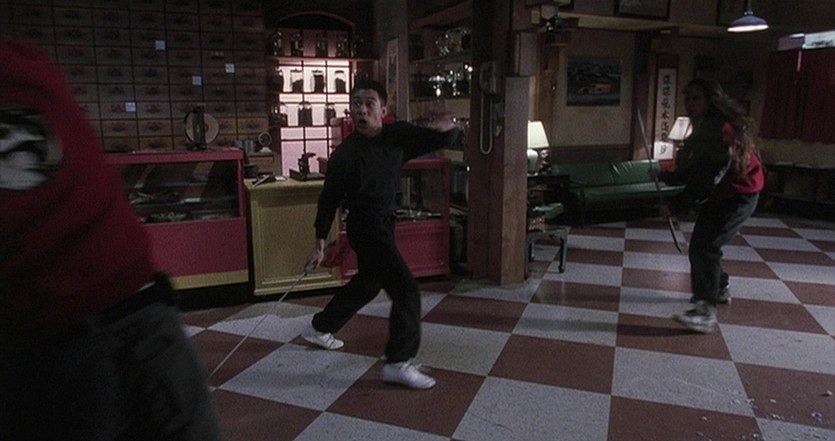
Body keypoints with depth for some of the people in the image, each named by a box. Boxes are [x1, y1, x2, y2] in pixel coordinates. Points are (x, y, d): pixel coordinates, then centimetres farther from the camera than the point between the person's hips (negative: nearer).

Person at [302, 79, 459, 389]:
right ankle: (398, 363, -2)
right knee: (406, 289, -13)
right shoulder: (346, 153, -17)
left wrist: (446, 128, -23)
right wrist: (319, 244, -6)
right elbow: (329, 199, -10)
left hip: (383, 223, 8)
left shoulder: (398, 136, -4)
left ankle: (319, 328, 44)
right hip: (365, 227, -8)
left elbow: (439, 141, 1)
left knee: (367, 283, 24)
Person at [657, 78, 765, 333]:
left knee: (703, 248, -18)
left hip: (737, 197, -10)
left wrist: (676, 207, -27)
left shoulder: (721, 129, -24)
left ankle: (705, 313, -15)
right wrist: (665, 176, -1)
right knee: (705, 245, 20)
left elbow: (708, 178, -29)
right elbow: (695, 170, 13)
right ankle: (721, 289, 43)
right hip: (720, 196, 10)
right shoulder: (705, 127, 9)